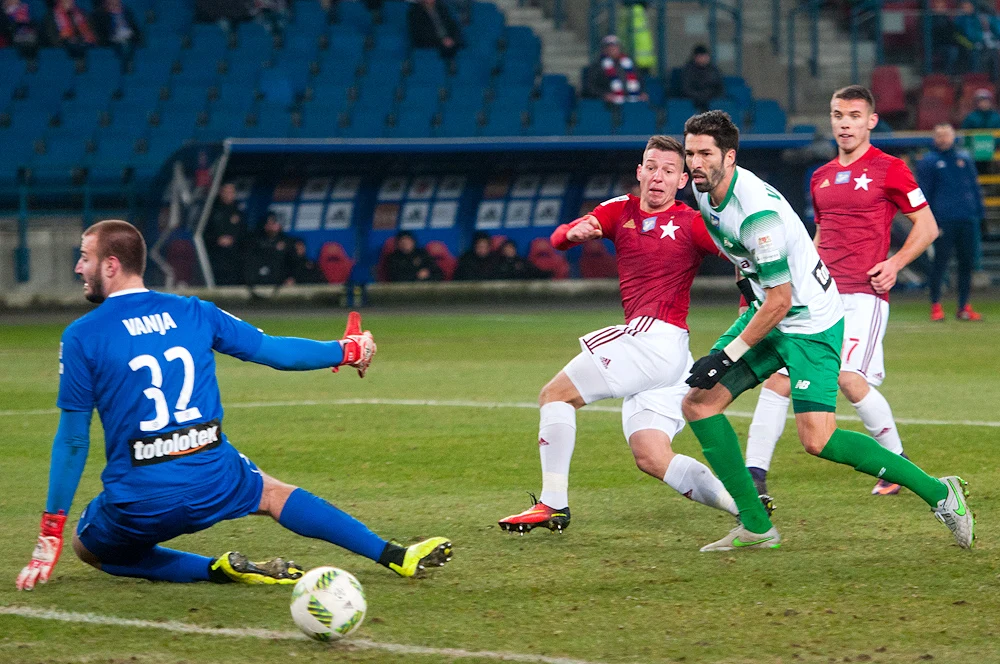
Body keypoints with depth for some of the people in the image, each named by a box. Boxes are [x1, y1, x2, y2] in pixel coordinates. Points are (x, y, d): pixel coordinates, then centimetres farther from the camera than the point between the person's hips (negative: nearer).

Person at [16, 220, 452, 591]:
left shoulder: (81, 337, -5)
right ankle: (394, 556, 22)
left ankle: (215, 571, 3)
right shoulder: (192, 313, 5)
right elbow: (273, 351, 14)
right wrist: (345, 351, 33)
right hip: (212, 482, 4)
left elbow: (73, 440, -5)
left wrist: (50, 535, 1)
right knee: (273, 494, 32)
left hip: (138, 502, -4)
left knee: (88, 547, 23)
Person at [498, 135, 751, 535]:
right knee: (651, 457, 0)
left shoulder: (691, 223, -2)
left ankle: (553, 504, -3)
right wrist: (575, 232, -17)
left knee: (555, 395, -4)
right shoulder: (622, 210, 15)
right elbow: (558, 238, 7)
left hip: (656, 335, -7)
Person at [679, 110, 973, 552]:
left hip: (810, 323, -9)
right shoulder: (704, 189, -2)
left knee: (817, 439, -18)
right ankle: (756, 527, 5)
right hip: (767, 309, 9)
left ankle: (939, 493, -3)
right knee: (698, 404, 0)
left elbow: (779, 302, -26)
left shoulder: (757, 212, -29)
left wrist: (727, 355, -21)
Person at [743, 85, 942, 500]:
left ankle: (898, 463, 4)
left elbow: (927, 226, 2)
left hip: (864, 294, -6)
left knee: (850, 378, -19)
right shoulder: (822, 177, 18)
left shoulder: (888, 169, 0)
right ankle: (755, 476, -7)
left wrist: (895, 263, -11)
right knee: (778, 375, -7)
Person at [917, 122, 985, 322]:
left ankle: (964, 307, 12)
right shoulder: (928, 162, 5)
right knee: (941, 261, -6)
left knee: (967, 262, 5)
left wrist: (979, 212, 9)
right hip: (944, 221, -4)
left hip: (968, 220, 4)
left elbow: (975, 186, 19)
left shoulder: (965, 159, 16)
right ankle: (935, 305, 3)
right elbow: (924, 193, 2)